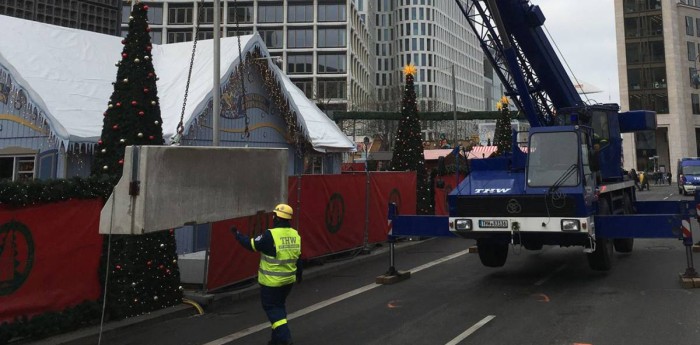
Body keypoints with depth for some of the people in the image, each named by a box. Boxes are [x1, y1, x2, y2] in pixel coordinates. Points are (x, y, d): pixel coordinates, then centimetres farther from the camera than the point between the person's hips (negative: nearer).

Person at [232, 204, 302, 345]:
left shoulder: (270, 235, -19)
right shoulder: (295, 235, 1)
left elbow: (251, 245, -9)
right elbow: (298, 258, 9)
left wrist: (237, 234, 5)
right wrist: (299, 275, 22)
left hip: (272, 281, -6)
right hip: (288, 279, 7)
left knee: (271, 307, 5)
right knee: (279, 305, 20)